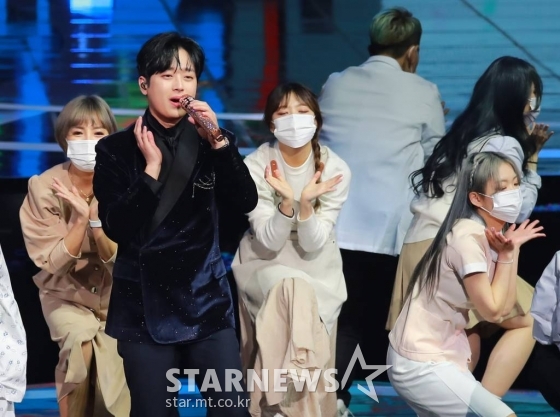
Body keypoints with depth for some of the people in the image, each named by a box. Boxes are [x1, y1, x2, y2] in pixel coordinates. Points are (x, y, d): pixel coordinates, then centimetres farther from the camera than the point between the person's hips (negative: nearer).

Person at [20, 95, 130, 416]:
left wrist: (97, 217, -29)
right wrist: (79, 219, -28)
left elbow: (121, 259, -13)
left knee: (111, 350, -22)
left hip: (114, 291, 1)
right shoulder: (44, 187, -14)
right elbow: (53, 263, -14)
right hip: (65, 293, -1)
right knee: (80, 342, -27)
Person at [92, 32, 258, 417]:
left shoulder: (207, 143, 6)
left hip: (206, 297, 2)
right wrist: (151, 167, -15)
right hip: (144, 303, -2)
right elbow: (117, 228, -11)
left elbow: (246, 202, -8)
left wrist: (218, 142, -17)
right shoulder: (116, 150, -1)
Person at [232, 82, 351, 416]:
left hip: (317, 269, 2)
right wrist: (287, 202, -34)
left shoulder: (335, 169, -10)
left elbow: (312, 244, -14)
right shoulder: (255, 166, -12)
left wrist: (306, 203, -31)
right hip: (265, 263, -2)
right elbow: (269, 242, -17)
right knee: (294, 288, -30)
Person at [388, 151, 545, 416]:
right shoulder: (468, 237, -22)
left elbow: (506, 308, 3)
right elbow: (492, 311, -18)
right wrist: (507, 253, -11)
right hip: (420, 364, -10)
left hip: (439, 357, 10)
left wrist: (512, 249, -2)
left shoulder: (490, 235, 6)